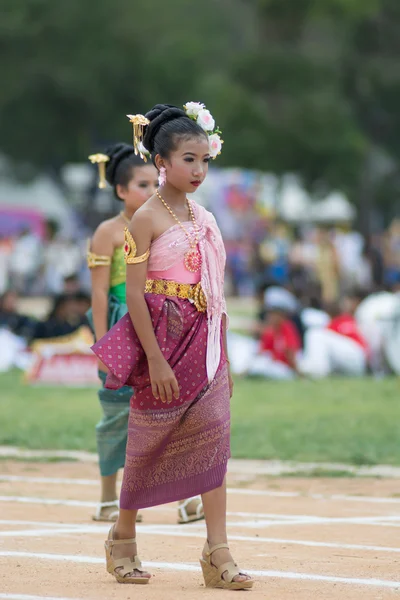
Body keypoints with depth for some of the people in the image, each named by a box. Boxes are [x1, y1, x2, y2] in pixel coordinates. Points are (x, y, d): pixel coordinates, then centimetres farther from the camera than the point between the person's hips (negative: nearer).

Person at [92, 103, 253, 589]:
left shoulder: (204, 219, 11)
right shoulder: (147, 219, -9)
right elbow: (135, 293, -13)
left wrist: (223, 357, 15)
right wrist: (155, 358, -18)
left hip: (205, 343, 6)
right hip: (164, 340, -5)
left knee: (213, 442, -2)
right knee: (148, 443, 6)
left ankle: (218, 554, -4)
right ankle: (122, 539, 24)